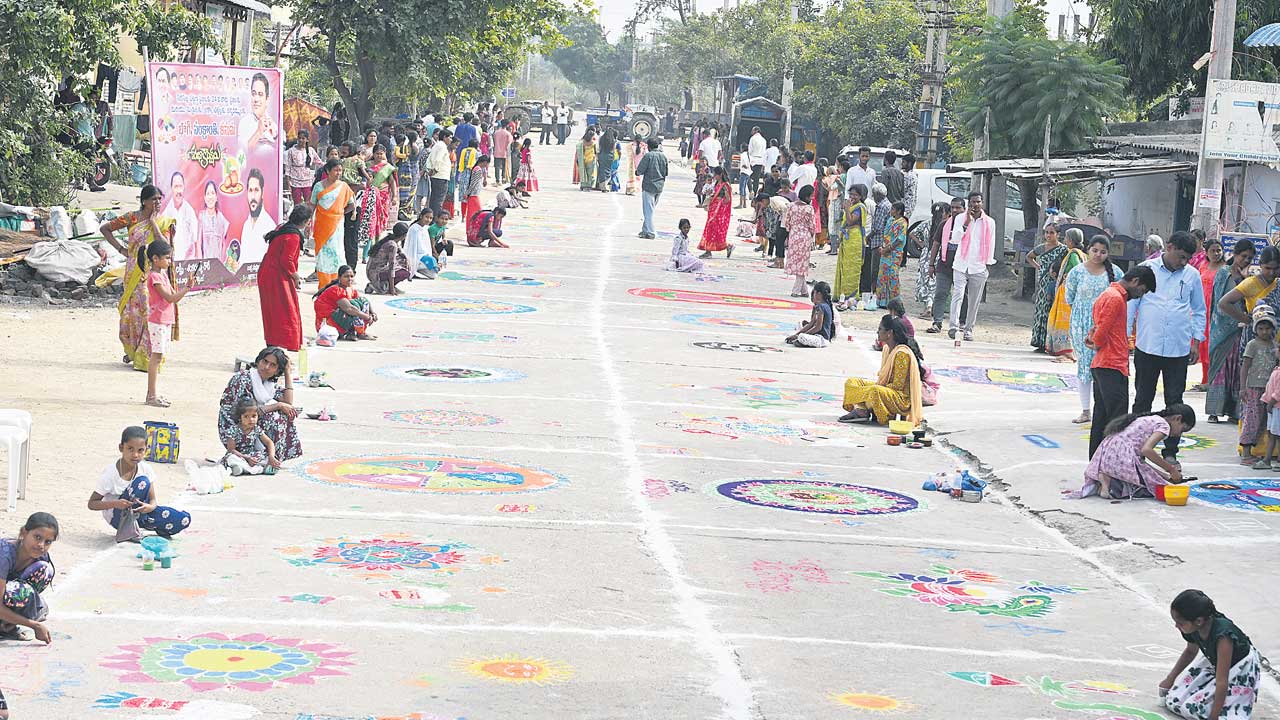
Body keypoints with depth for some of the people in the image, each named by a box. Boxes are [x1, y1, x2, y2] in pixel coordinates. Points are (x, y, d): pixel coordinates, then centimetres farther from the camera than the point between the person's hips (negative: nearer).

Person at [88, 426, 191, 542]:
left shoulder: (146, 469, -8)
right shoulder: (110, 474, -19)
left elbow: (152, 499, -5)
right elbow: (92, 504, -15)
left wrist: (150, 507, -31)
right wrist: (115, 504, -33)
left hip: (139, 511, 5)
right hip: (117, 517, -5)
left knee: (184, 520, -14)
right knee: (142, 482, -31)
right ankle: (127, 529, -18)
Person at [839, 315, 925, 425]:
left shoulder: (902, 353, -21)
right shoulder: (886, 349, 8)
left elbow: (897, 386, -21)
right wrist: (877, 385, -4)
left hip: (902, 398, -10)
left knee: (875, 392, -40)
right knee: (851, 382, 6)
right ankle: (863, 410, -16)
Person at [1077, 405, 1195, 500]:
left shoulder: (1149, 419, 28)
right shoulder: (1163, 425, 0)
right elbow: (1146, 450, -17)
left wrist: (1164, 475, 22)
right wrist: (1171, 469, -8)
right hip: (1122, 457, -9)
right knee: (1157, 487, -1)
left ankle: (1105, 479, 0)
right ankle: (1114, 484, -13)